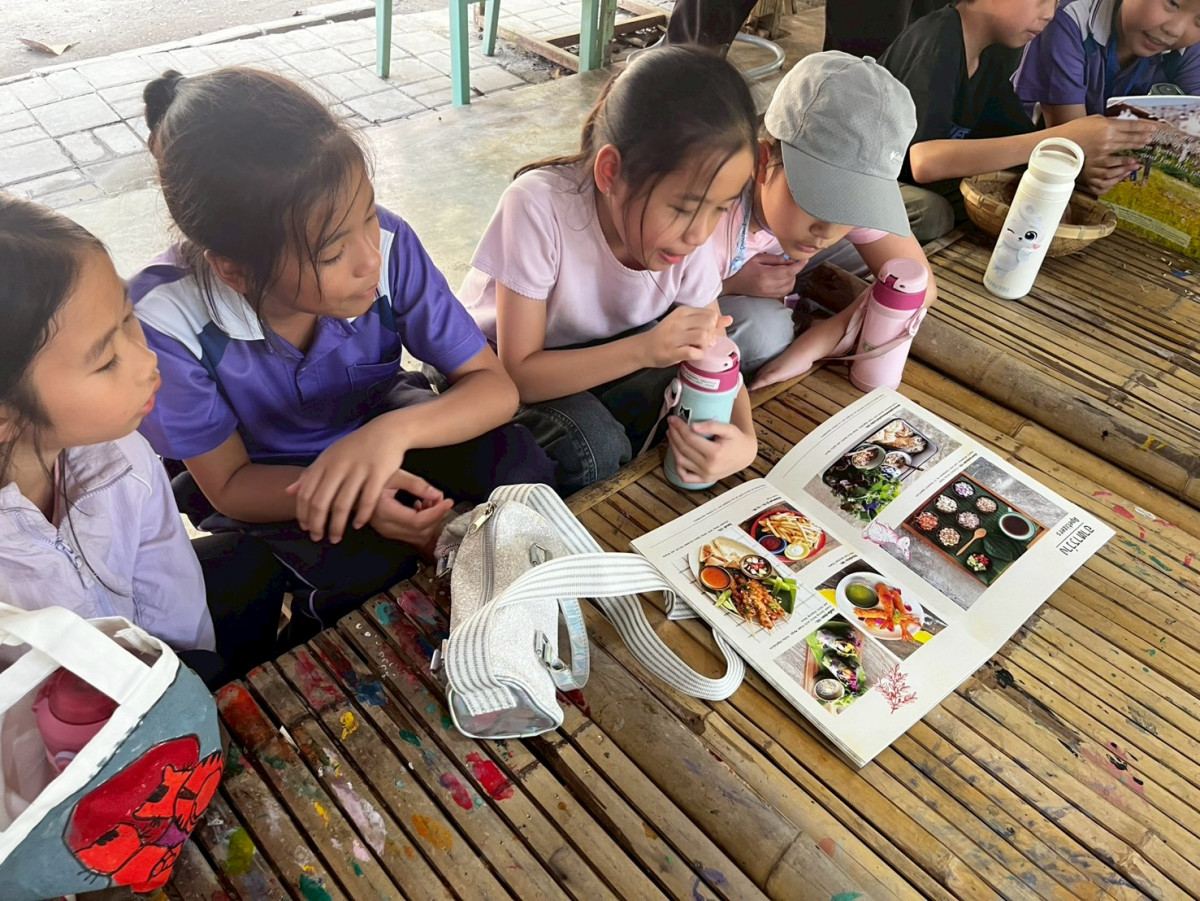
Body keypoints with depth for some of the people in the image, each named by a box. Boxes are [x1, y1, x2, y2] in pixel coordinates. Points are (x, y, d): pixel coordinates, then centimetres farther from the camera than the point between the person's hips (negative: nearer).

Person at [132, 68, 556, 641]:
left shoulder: (386, 244, -28)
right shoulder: (165, 318, -31)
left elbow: (496, 388, -21)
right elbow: (229, 485, -18)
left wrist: (395, 430, -42)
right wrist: (349, 496, -37)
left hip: (377, 430, 2)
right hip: (267, 486, -1)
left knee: (518, 465, -23)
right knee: (358, 563, -31)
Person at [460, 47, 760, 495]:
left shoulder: (687, 229, -19)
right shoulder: (540, 205, -32)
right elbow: (518, 374, -29)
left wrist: (744, 437, -31)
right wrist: (644, 349, -40)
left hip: (600, 364, 5)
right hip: (496, 371, -4)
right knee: (592, 446, -32)